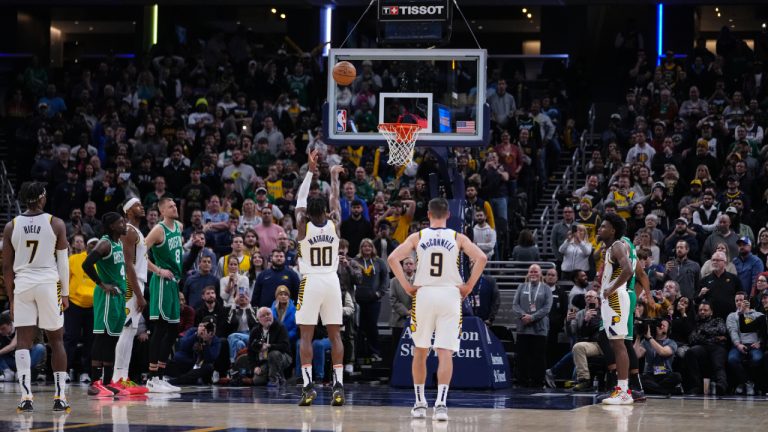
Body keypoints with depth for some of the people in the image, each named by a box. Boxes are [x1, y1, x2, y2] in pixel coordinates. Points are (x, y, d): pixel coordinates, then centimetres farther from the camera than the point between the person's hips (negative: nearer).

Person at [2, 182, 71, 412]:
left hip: (22, 285, 1)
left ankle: (26, 397, -9)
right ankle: (60, 397, 7)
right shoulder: (56, 224, -2)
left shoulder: (11, 226, 3)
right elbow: (63, 262, -2)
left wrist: (11, 298, 12)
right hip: (49, 283, -1)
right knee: (56, 341, 9)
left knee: (23, 342, 1)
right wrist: (65, 294, 6)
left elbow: (7, 267, 4)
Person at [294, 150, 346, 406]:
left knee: (306, 335, -1)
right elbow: (335, 200, 18)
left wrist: (311, 170, 19)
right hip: (332, 281, 2)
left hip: (310, 282, -2)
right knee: (335, 334, 5)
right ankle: (338, 385, -2)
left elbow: (300, 199, 10)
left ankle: (308, 386, -10)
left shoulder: (304, 226, -5)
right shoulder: (334, 224, 0)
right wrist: (334, 177, 35)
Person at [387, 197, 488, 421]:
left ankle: (420, 403, 18)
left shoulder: (417, 237, 4)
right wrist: (468, 286, -1)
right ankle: (441, 403, -18)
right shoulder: (458, 238, 4)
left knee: (420, 351, 15)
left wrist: (406, 286, 0)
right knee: (445, 352, -4)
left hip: (423, 294, 1)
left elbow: (393, 258, -6)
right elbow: (481, 258, -8)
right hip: (450, 294, -1)